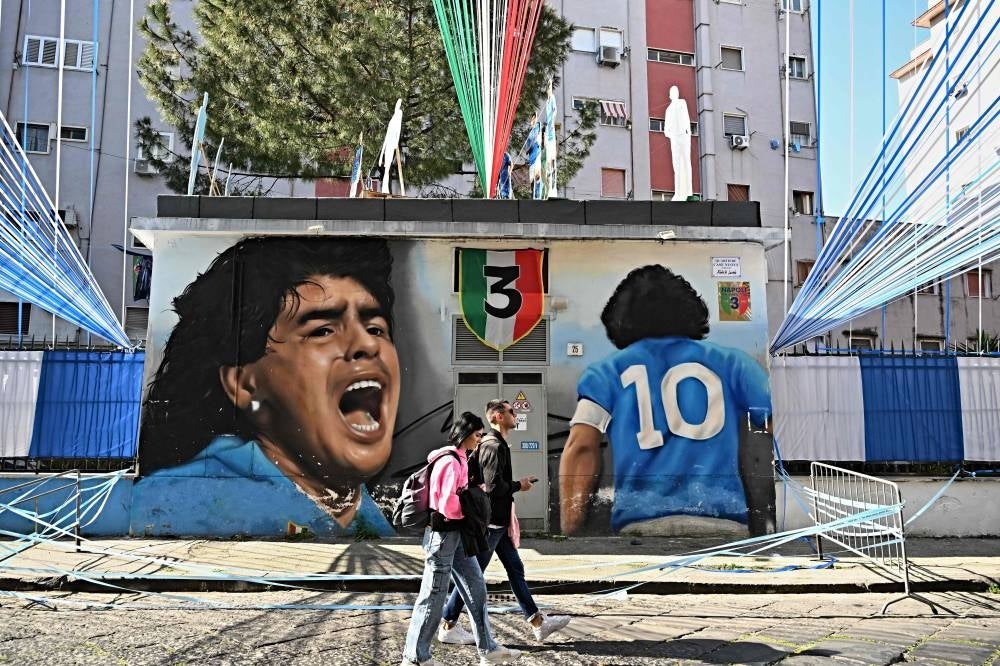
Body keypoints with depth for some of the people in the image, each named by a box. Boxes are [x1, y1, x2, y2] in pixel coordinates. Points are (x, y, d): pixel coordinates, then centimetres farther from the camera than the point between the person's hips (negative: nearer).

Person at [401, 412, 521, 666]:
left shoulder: (460, 459, 12)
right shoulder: (450, 462, -19)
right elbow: (448, 504, -25)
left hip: (457, 535, 10)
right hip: (443, 535, -10)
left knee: (476, 589, 12)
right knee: (433, 596, 0)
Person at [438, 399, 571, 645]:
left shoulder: (496, 444, 15)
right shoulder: (493, 446, -17)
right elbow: (494, 487, -24)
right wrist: (519, 485, -8)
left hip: (498, 521, 10)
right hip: (491, 522, -10)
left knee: (515, 569, 11)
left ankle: (538, 622, 17)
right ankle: (448, 626, 9)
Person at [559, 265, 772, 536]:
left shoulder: (607, 371, 15)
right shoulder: (731, 361, 18)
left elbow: (581, 448, 0)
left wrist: (569, 533, 0)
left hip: (641, 522, 0)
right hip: (725, 521, 1)